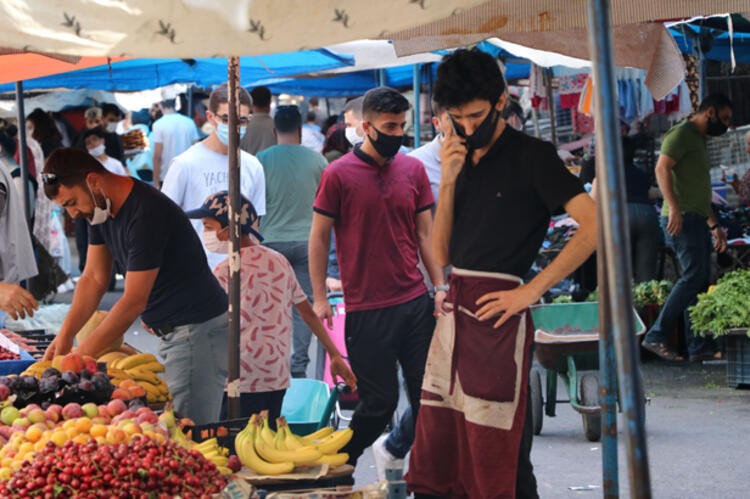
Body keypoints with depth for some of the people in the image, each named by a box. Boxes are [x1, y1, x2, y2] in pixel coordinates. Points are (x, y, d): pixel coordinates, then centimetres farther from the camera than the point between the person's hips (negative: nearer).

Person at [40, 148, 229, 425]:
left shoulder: (146, 214, -23)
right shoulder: (101, 209, 7)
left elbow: (134, 301, -22)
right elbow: (94, 279, 11)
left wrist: (80, 356, -18)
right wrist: (64, 336, 0)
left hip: (199, 332, -9)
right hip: (171, 334, 10)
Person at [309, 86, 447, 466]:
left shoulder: (413, 170, 7)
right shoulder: (338, 174, -5)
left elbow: (425, 233, 12)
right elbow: (319, 238, 0)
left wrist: (440, 286, 6)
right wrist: (319, 298, -3)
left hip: (416, 303, 4)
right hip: (366, 310, -4)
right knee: (379, 402, 1)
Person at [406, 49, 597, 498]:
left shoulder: (531, 156, -5)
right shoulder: (465, 161, 15)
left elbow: (593, 225, -16)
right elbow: (442, 253, 12)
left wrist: (532, 291, -16)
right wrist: (448, 181, -1)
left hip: (498, 315, -7)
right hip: (454, 313, 7)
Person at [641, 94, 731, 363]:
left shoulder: (699, 139, 26)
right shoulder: (682, 133, -5)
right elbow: (662, 167, -19)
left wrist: (714, 225, 28)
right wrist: (674, 207, -28)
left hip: (696, 220, 10)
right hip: (682, 218, -10)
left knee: (700, 280, 6)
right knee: (694, 275, -17)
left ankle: (700, 346, 6)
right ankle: (656, 336, -17)